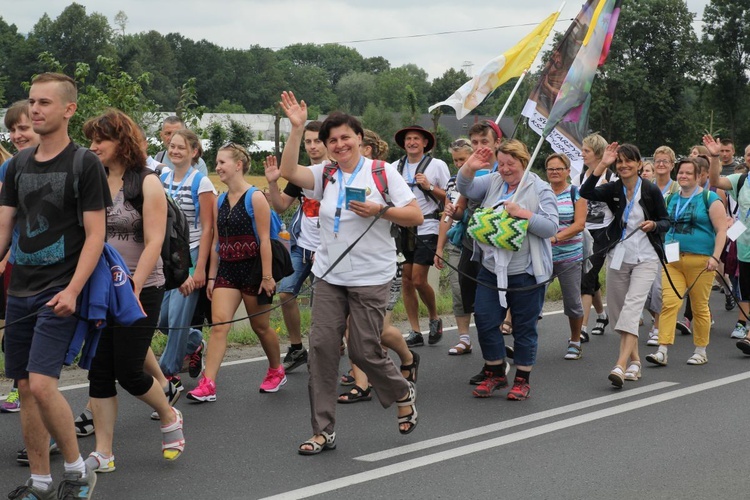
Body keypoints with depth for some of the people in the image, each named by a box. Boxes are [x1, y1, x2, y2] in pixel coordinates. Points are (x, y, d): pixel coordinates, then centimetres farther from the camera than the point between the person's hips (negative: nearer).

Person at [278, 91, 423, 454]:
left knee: (364, 350, -2)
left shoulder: (382, 172, -3)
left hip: (371, 278, -4)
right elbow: (289, 171, -9)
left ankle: (403, 394, 29)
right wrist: (296, 128, -13)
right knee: (322, 346, -3)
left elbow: (416, 216, -5)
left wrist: (379, 210, -19)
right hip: (329, 275, 4)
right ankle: (323, 431, 5)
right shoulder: (326, 175, 7)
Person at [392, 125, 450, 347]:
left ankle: (435, 319, 16)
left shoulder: (437, 165, 0)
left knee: (418, 280, -10)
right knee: (406, 281, 3)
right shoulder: (395, 167, 9)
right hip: (402, 228, 4)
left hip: (426, 227, -4)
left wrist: (429, 187, -13)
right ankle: (415, 332, 11)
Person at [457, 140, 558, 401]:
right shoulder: (492, 182, 9)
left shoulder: (540, 189, -4)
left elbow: (551, 227, -11)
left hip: (526, 273, -4)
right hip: (491, 270, 4)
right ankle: (495, 373, 23)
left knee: (524, 328, 5)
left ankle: (522, 380, 19)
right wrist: (469, 167, -18)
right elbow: (465, 188, -1)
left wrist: (523, 213, -22)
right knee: (485, 322, 5)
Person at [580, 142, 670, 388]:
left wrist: (653, 225, -18)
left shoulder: (651, 190, -5)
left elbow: (666, 221, 4)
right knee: (616, 310, 9)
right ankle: (634, 360, 26)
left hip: (645, 259, -4)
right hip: (618, 257, 4)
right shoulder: (613, 189, 1)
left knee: (632, 306, -20)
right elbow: (586, 192, -17)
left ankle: (621, 365, -29)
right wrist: (602, 165, -21)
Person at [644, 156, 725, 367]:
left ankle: (701, 351, 17)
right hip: (673, 260, 4)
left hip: (699, 260, -3)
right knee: (669, 302, -9)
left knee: (699, 307, 5)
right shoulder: (671, 199, 13)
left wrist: (715, 257, -14)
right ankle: (662, 351, -13)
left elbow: (721, 229, -5)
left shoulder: (709, 198, -1)